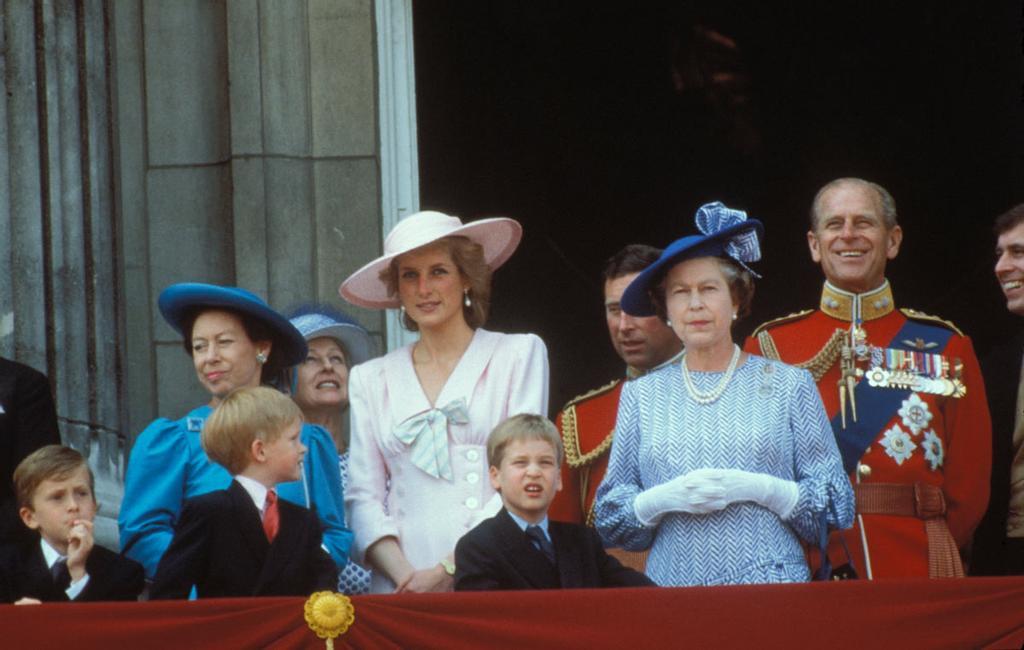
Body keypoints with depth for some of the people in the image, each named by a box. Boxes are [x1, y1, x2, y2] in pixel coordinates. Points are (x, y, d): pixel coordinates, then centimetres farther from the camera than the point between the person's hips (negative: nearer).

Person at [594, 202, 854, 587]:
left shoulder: (789, 385, 8)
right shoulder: (640, 395, 12)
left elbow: (835, 508, 5)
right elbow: (609, 520, 12)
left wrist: (758, 488, -9)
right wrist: (666, 498, -7)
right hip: (671, 588, 1)